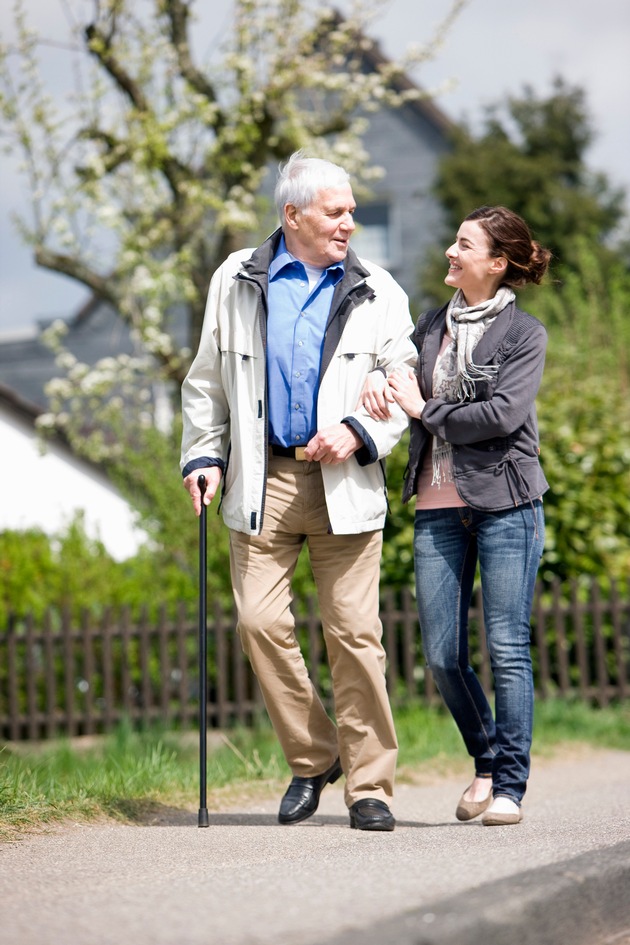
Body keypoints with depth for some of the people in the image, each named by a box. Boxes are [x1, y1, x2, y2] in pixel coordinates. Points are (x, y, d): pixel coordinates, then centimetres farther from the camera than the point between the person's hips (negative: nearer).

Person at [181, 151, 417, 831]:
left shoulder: (377, 292, 7)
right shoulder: (236, 282, 9)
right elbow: (207, 381, 16)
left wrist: (359, 434, -10)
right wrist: (203, 456, 7)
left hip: (344, 484, -1)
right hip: (262, 481, 1)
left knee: (354, 631, -4)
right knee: (259, 622, -6)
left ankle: (369, 784, 5)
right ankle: (311, 757, 13)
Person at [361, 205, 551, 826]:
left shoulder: (524, 334, -1)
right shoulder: (432, 326, 15)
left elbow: (503, 414, -13)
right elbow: (402, 385, 20)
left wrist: (425, 410, -6)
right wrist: (379, 384, -3)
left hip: (504, 503, -5)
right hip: (438, 506, 5)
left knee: (507, 649, -4)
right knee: (442, 655, 3)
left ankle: (510, 786, 5)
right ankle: (487, 762, 24)